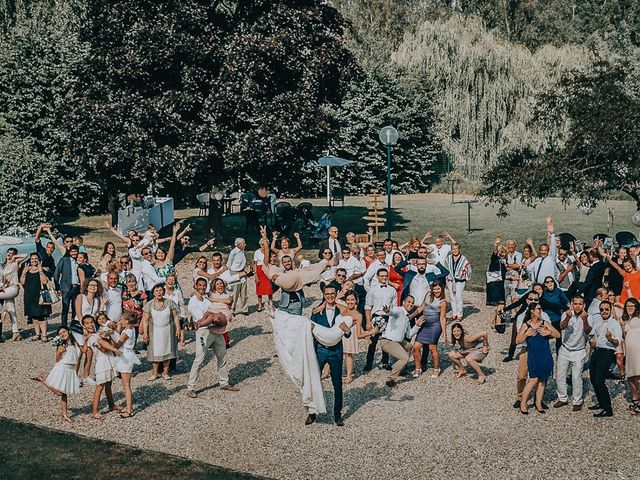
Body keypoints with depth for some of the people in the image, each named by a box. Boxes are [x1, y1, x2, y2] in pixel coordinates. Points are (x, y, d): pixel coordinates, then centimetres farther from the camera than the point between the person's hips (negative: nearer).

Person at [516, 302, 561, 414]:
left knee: (542, 380, 7)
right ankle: (523, 403, 3)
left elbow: (558, 335, 5)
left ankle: (538, 403, 19)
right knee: (534, 379, -9)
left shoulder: (545, 323, 5)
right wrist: (527, 334, -17)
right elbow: (518, 340, -1)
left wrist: (549, 332, -13)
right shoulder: (526, 325, -1)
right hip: (533, 356, -3)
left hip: (545, 356, 3)